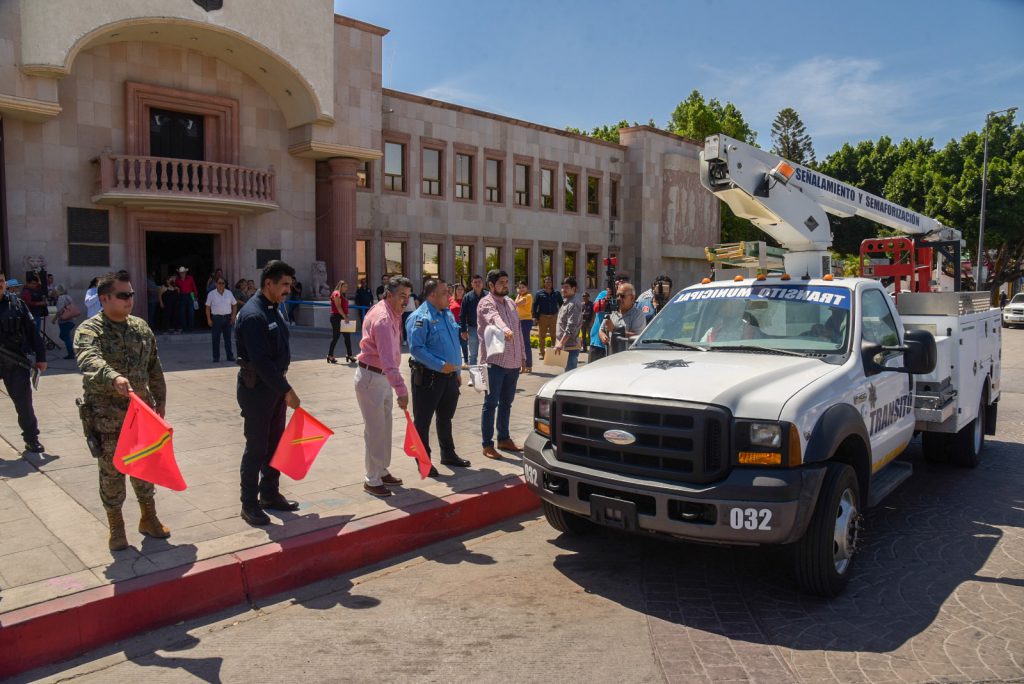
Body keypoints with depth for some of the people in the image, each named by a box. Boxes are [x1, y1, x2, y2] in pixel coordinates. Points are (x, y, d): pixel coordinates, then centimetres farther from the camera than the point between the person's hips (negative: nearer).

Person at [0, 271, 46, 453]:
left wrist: (40, 356, 2)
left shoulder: (17, 304, 4)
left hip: (16, 361, 0)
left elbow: (32, 331, 4)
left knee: (24, 402, 3)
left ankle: (31, 439, 13)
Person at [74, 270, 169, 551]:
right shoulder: (89, 331, -12)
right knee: (111, 471, 7)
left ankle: (149, 519, 30)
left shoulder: (141, 327, 6)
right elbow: (89, 361, -33)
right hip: (106, 416, -5)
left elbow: (154, 368, 13)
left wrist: (160, 399, 14)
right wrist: (113, 378, -51)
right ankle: (116, 526, 23)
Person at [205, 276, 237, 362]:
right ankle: (216, 357, 7)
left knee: (228, 338, 8)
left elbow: (234, 305, 13)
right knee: (215, 338, 1)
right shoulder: (211, 294, 0)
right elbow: (208, 307, 0)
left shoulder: (229, 293, 8)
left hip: (227, 318, 2)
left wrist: (233, 316, 3)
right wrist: (209, 319, -6)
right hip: (216, 318, -2)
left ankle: (230, 356, 14)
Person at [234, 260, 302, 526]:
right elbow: (261, 360, -24)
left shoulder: (273, 310, 11)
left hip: (275, 385, 9)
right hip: (256, 387, -9)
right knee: (256, 448, -1)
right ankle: (249, 504, 12)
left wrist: (283, 387, 14)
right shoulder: (252, 314, -20)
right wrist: (287, 390, -22)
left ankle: (270, 494, 29)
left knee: (275, 444, 16)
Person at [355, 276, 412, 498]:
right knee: (375, 430, -3)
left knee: (385, 427, 17)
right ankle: (372, 480, 7)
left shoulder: (392, 314, 8)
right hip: (371, 377, -10)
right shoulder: (382, 319, -24)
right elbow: (387, 359, -33)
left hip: (383, 377, 10)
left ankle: (382, 471, 30)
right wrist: (401, 390, -37)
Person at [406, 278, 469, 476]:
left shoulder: (448, 314, 11)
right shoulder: (420, 317, -16)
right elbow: (416, 348, -22)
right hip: (428, 377, -8)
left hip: (449, 376, 8)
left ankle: (448, 454, 35)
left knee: (446, 418, 21)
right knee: (423, 420, 4)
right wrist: (440, 366, -24)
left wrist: (457, 371, 18)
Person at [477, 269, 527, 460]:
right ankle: (487, 444, 5)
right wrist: (504, 329, -55)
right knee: (491, 403, -1)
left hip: (513, 362, 7)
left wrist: (522, 356, 16)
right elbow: (494, 318, -34)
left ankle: (504, 439, 28)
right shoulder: (486, 303, -10)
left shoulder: (510, 303, 14)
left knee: (506, 403, 16)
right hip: (495, 362, -7)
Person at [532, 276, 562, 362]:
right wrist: (535, 317, -6)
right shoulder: (539, 293, 4)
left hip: (554, 317, 2)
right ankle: (541, 353, 6)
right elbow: (535, 305, 2)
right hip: (542, 317, -2)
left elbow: (561, 305, 16)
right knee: (541, 336, 0)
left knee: (554, 335, 2)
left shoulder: (556, 294, 10)